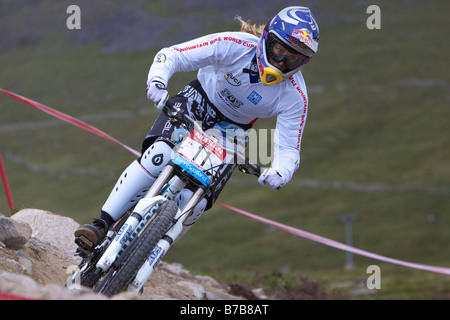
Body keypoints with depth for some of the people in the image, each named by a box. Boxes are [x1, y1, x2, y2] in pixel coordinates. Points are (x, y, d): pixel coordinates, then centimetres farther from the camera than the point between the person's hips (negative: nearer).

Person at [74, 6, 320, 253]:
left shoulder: (295, 96, -21)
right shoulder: (236, 45, -25)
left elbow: (289, 149, -20)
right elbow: (171, 55, -24)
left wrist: (280, 174, -44)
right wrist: (157, 80, -45)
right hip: (198, 102, -1)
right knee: (159, 155, -31)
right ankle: (101, 225, -27)